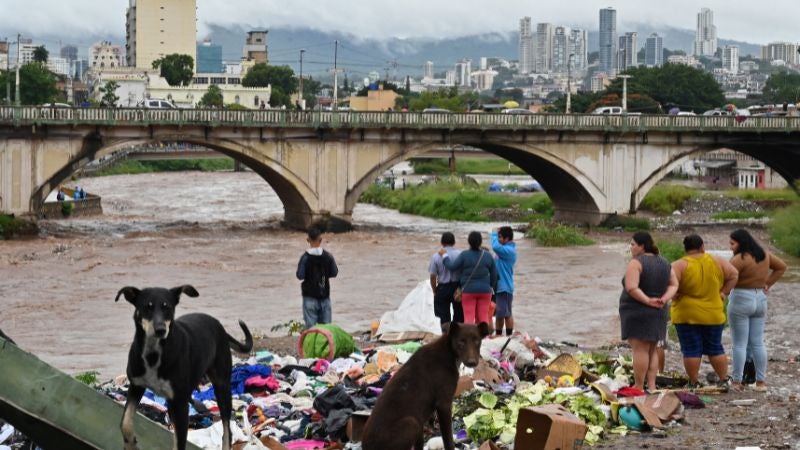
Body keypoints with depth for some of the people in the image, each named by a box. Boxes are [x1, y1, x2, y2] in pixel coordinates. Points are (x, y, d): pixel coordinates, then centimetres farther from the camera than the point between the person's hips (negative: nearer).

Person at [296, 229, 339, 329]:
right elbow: (334, 273, 4)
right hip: (324, 295, 3)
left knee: (310, 325, -2)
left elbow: (300, 275, -11)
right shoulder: (328, 256, -3)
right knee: (326, 325, 9)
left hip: (310, 296, -3)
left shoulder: (305, 257, -11)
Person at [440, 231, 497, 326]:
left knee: (469, 317, -2)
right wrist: (490, 286, 21)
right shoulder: (488, 256, 1)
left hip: (468, 290, -3)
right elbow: (494, 274, 6)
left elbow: (452, 266, -9)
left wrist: (444, 255, 6)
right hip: (485, 290, 3)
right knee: (483, 317, 7)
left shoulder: (464, 255, -9)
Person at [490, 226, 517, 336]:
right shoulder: (504, 250, 13)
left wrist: (494, 233, -20)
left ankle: (509, 336, 6)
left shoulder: (509, 250, -17)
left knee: (505, 314, -2)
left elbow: (495, 247, -32)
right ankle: (498, 335, 24)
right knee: (498, 313, 15)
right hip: (497, 286, 9)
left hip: (504, 287, -9)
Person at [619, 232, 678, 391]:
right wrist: (664, 299, -3)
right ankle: (651, 385, 12)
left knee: (640, 349, -6)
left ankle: (638, 386, -4)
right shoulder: (664, 263, 10)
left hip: (638, 312, -8)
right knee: (652, 350, 14)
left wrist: (647, 300, -18)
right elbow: (673, 285, 10)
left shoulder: (636, 263, -14)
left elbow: (631, 288, -24)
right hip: (658, 313, 8)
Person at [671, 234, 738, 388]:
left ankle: (693, 383, 4)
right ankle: (724, 379, 18)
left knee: (691, 350, 2)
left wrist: (675, 294, -7)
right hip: (714, 314, 3)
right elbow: (733, 274, 5)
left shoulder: (680, 265, -11)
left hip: (687, 315, -3)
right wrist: (724, 292, 9)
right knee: (715, 348, 14)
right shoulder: (717, 261, 1)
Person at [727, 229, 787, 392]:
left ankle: (736, 382, -1)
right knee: (758, 343, 11)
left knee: (739, 344, -2)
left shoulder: (740, 259, -17)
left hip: (741, 299, -7)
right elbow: (781, 267, 19)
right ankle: (761, 381, 12)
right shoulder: (764, 255, 8)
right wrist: (768, 283, 15)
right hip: (760, 299, 7)